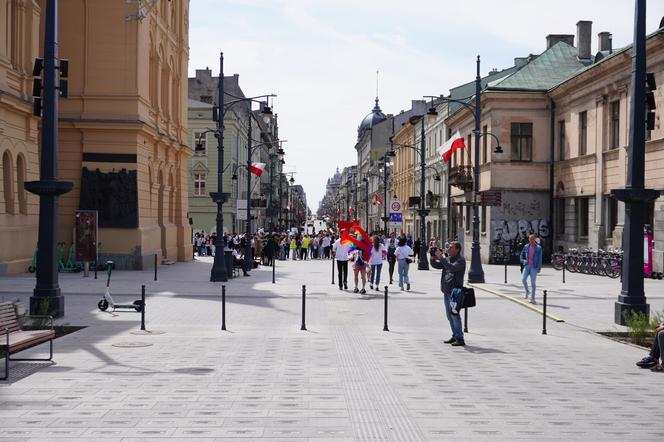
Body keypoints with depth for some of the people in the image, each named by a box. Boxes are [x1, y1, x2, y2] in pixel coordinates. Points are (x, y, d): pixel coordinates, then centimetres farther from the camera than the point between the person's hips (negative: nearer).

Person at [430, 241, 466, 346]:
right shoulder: (447, 259, 16)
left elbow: (452, 268, -25)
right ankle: (455, 336, 22)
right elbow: (435, 265, 15)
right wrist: (433, 257, -2)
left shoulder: (460, 260, -9)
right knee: (449, 315, 13)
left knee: (454, 314, -12)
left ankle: (460, 338, -11)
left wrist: (441, 258, -24)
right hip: (446, 291, 9)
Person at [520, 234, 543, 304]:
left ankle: (532, 299, 3)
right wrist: (523, 261, -3)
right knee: (523, 279, -15)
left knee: (533, 283, -2)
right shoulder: (526, 247, 8)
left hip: (534, 267, -2)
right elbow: (521, 256, 18)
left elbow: (540, 259, -2)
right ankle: (527, 291, 12)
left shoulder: (538, 248, 0)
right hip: (527, 266, 2)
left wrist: (539, 268, -9)